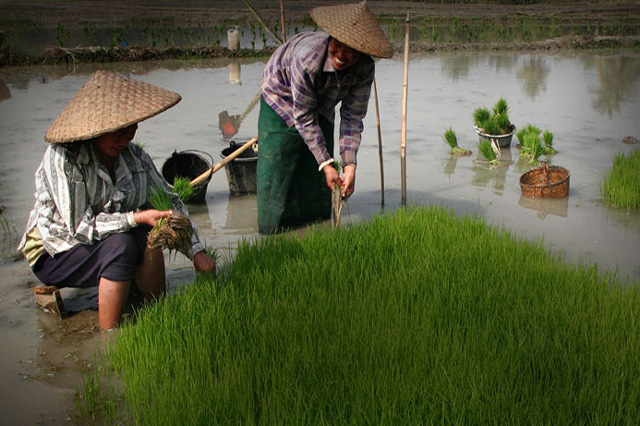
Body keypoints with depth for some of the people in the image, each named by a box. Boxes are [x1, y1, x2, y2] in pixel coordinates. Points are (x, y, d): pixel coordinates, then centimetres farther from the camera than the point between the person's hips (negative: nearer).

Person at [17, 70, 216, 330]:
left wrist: (196, 250, -12)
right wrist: (136, 218, -32)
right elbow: (80, 226, -26)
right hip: (55, 253, -5)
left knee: (149, 236, -24)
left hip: (106, 243, 5)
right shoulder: (61, 157, -23)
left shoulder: (134, 157, -7)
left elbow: (169, 202, -1)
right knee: (120, 245, -32)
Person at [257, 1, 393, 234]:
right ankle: (273, 233, 4)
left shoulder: (365, 68, -27)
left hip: (321, 105, 4)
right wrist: (326, 164, -31)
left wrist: (350, 164, -28)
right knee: (277, 165, -10)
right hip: (282, 99, -4)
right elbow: (304, 118, -33)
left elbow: (353, 116, -19)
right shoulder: (306, 58, -41)